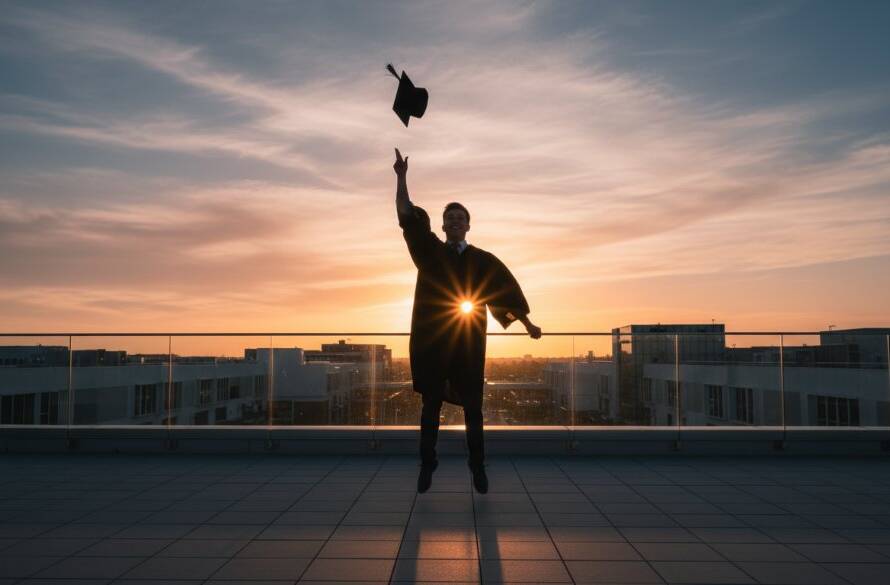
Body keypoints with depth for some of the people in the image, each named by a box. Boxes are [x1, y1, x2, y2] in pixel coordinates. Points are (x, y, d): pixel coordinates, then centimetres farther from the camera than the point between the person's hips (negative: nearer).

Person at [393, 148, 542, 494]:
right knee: (431, 404, 6)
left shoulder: (483, 261, 5)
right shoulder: (429, 251, 5)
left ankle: (477, 466, 17)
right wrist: (401, 178, -8)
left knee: (472, 406, 6)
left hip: (468, 344, 0)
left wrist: (528, 324, 9)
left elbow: (507, 291, 8)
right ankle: (427, 465, 15)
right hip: (431, 340, 0)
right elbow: (407, 216, -1)